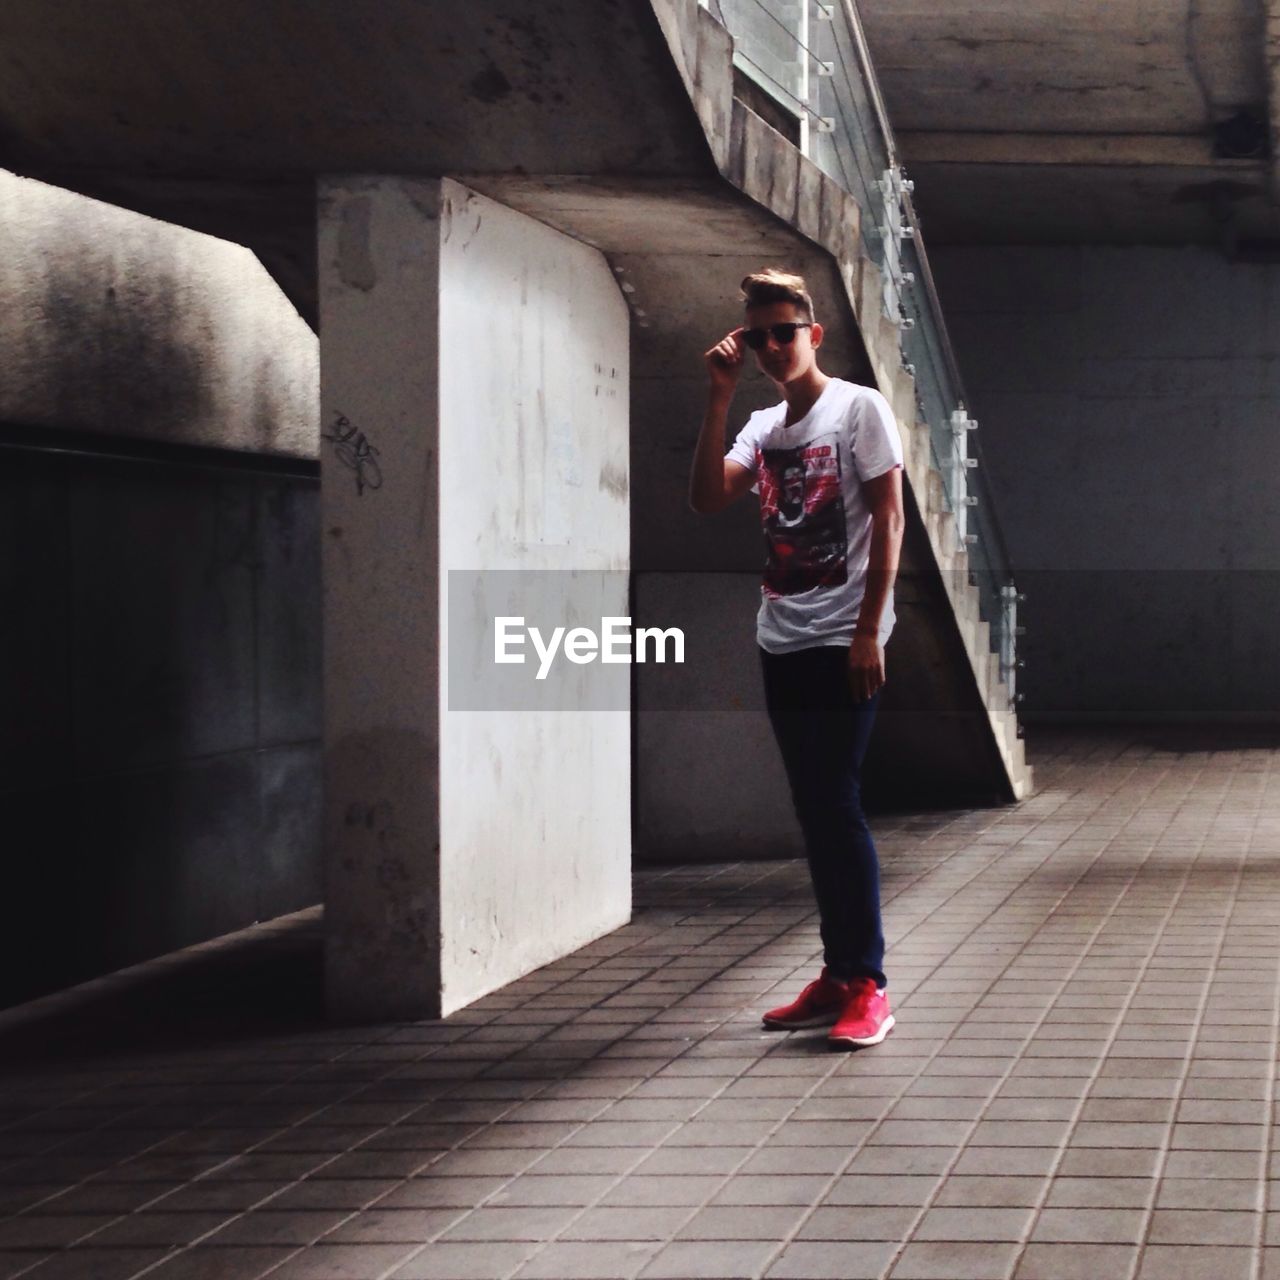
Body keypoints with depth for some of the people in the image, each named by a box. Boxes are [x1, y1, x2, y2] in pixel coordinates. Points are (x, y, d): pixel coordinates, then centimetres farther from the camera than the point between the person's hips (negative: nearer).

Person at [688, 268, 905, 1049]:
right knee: (814, 810, 9)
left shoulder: (859, 410, -4)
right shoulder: (763, 428, 13)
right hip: (782, 642, 7)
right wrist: (720, 399, -5)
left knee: (838, 804, -11)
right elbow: (708, 499, 0)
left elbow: (889, 520, -9)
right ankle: (839, 974, 15)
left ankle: (868, 986, -9)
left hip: (841, 642, -7)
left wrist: (868, 631, -15)